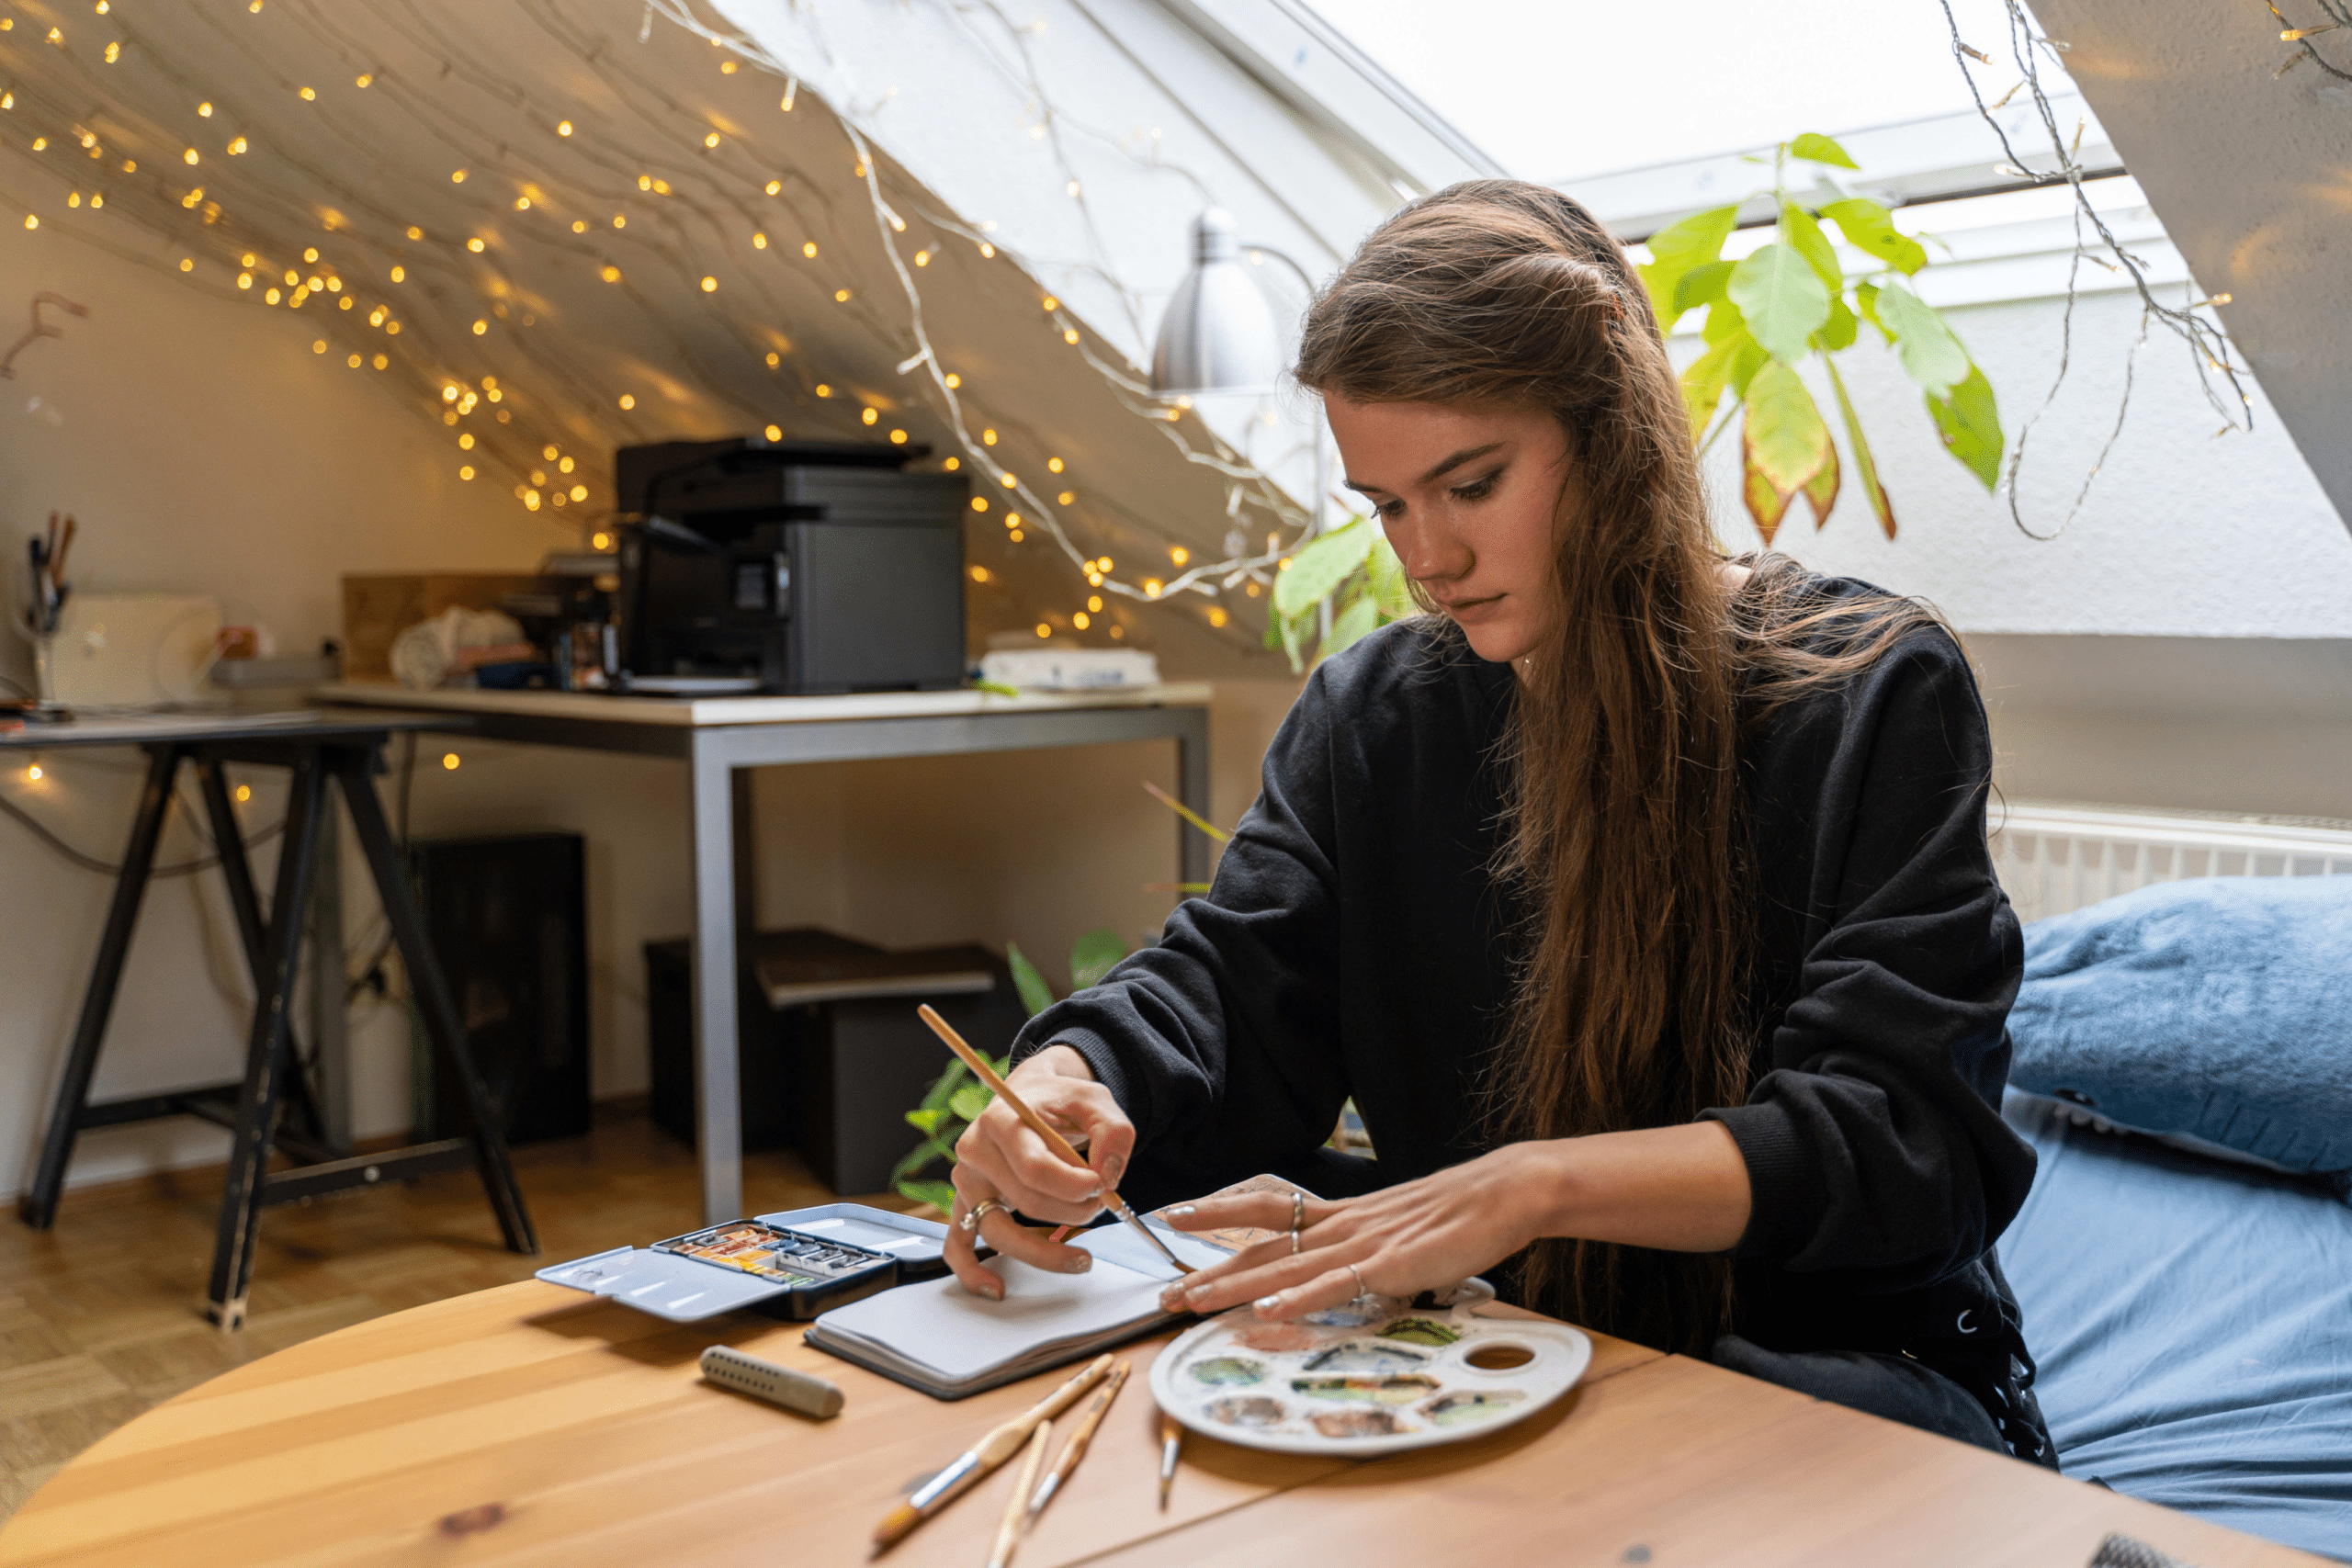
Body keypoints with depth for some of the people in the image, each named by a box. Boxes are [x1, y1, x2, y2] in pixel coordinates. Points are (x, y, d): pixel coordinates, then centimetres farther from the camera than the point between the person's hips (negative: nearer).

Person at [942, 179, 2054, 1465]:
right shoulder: (1364, 717, 7)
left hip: (1831, 1358, -4)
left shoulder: (1872, 695, -8)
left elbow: (1899, 1136, -17)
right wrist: (1065, 1081, -23)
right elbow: (1227, 987, 1)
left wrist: (1540, 1185, -31)